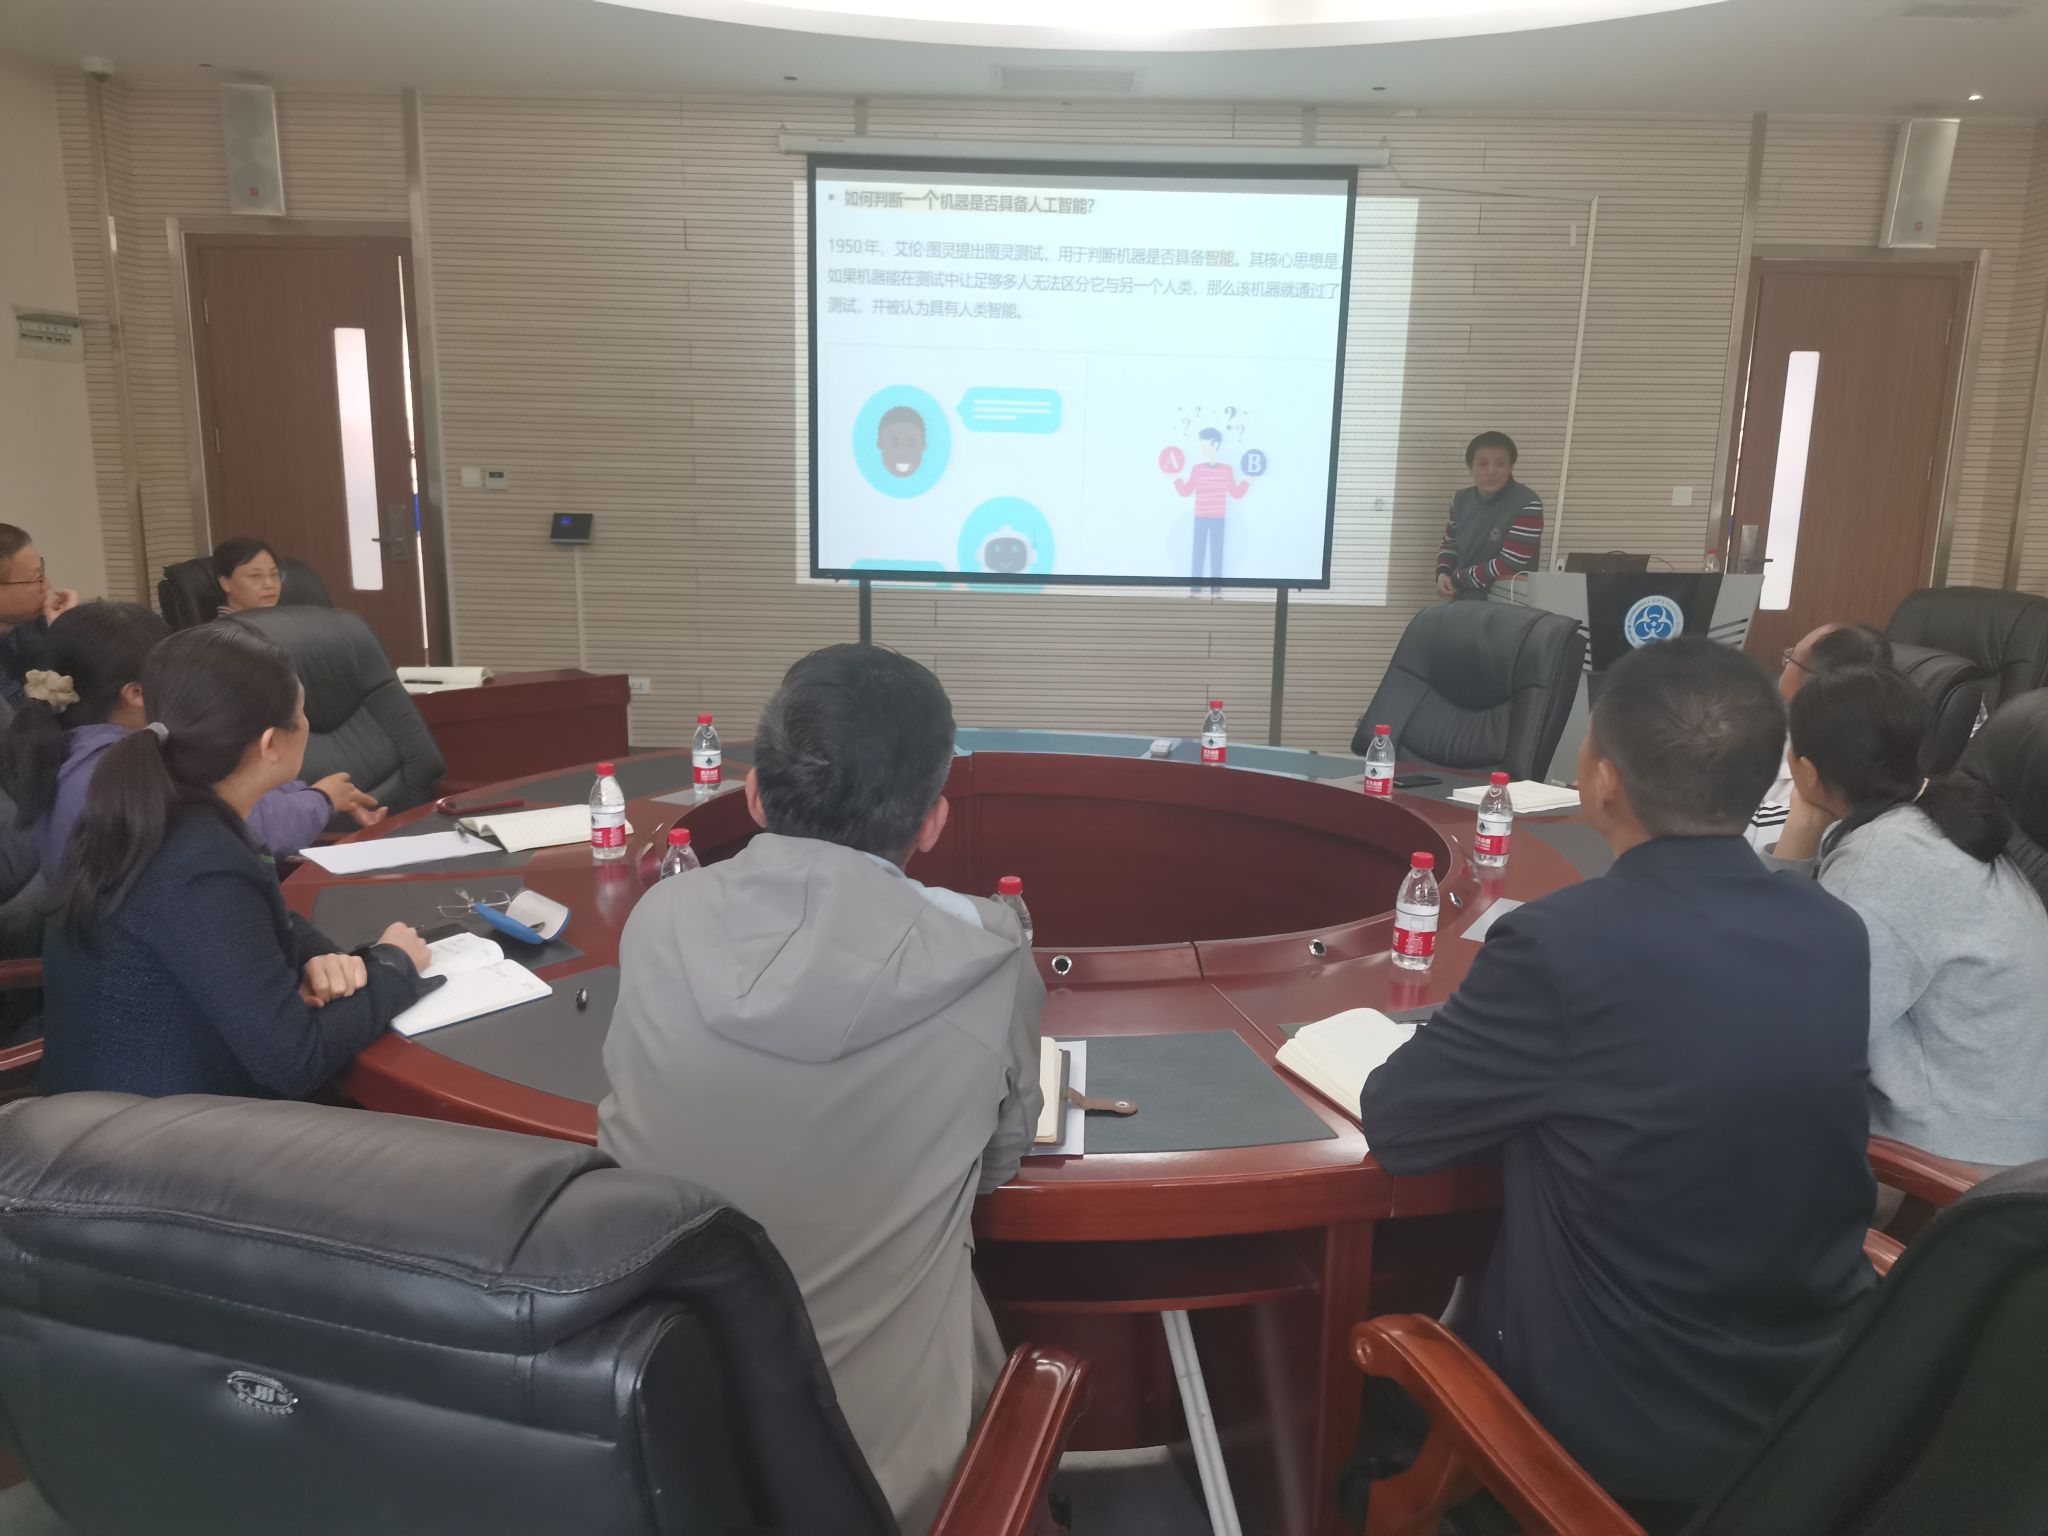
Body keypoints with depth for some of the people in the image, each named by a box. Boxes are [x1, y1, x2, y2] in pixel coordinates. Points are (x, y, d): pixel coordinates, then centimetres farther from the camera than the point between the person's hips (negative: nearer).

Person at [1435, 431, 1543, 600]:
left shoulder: (1527, 505, -16)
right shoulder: (1461, 500, 3)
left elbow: (1510, 566, -20)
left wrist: (1457, 578, -13)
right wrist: (1443, 573, -3)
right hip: (1464, 601, 5)